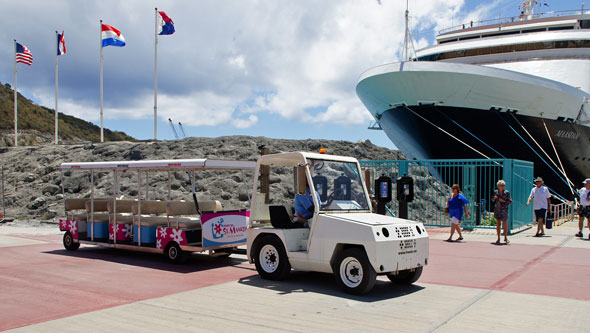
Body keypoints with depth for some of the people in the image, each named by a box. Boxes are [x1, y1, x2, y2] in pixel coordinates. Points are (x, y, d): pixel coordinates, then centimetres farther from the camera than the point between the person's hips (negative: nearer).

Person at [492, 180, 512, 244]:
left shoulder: (507, 193, -4)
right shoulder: (496, 192, 5)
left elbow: (510, 201, -3)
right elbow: (493, 200, 17)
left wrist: (504, 201, -16)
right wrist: (495, 198, -4)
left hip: (504, 210, -2)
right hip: (497, 210, 2)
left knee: (505, 224, -2)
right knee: (498, 224, 3)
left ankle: (505, 237, 17)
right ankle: (498, 238, 10)